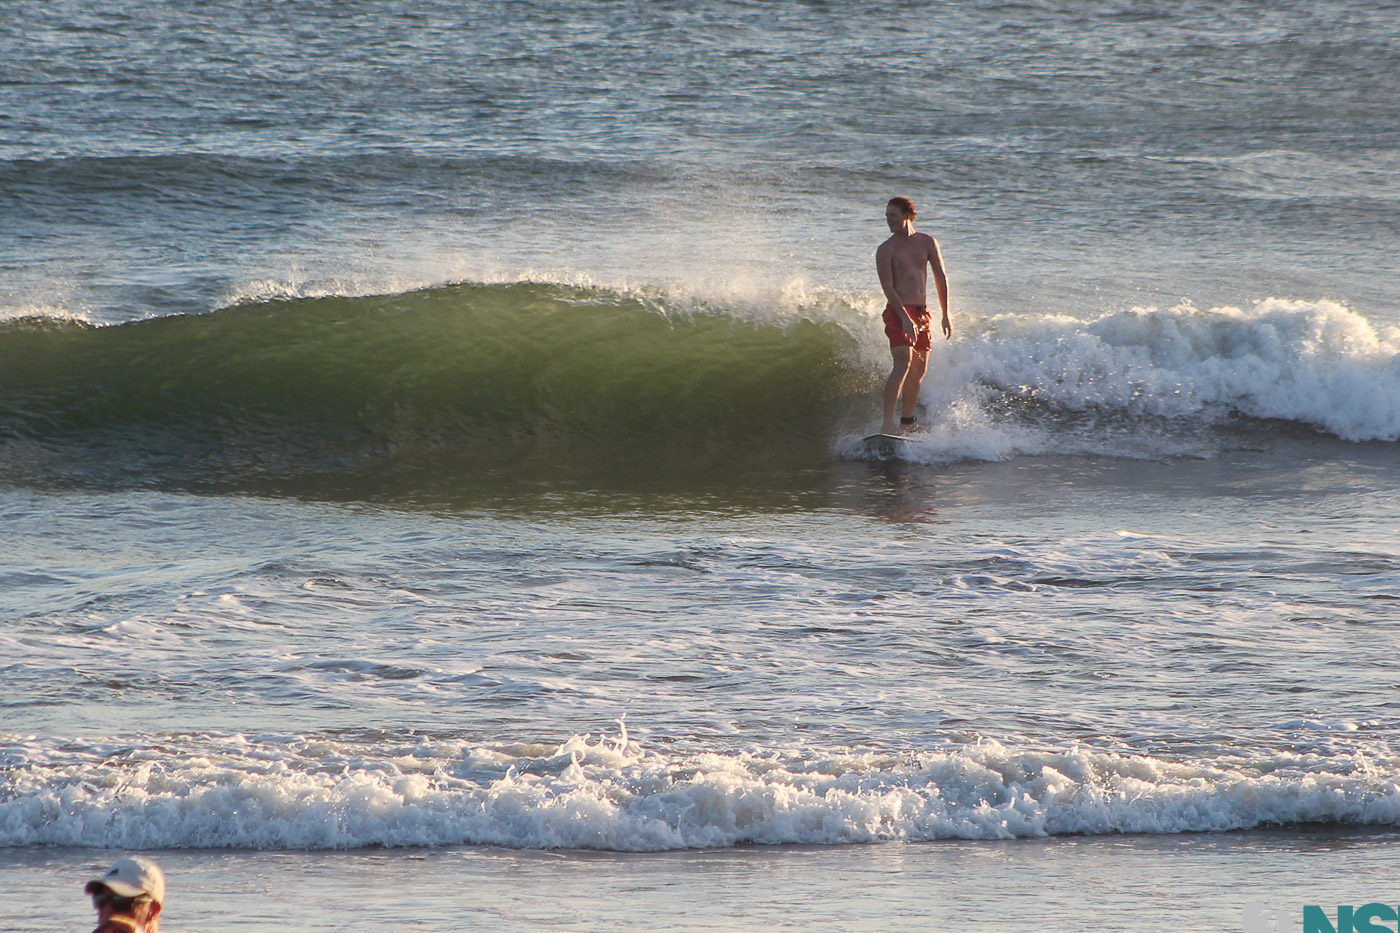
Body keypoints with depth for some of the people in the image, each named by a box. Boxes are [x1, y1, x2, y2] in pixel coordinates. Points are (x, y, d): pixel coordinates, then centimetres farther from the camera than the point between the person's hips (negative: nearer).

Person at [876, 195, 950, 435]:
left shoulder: (927, 243, 8)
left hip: (921, 313, 5)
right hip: (897, 311, -5)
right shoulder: (886, 250, -4)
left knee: (919, 368, 10)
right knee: (903, 361, -21)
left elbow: (941, 278, 12)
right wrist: (905, 318, -23)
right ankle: (888, 422, -27)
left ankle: (907, 421, 22)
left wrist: (945, 316, 8)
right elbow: (888, 287, -12)